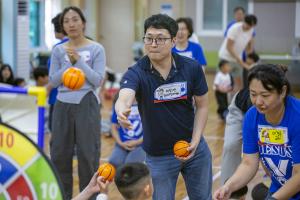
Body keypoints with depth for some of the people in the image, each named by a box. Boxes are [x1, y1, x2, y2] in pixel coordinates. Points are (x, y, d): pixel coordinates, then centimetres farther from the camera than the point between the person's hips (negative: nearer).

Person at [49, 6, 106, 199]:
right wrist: (69, 63, -11)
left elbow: (98, 80, -9)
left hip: (87, 105, -3)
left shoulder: (96, 49, -4)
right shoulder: (58, 50, 4)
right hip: (63, 105, 3)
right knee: (60, 152, 7)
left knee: (87, 152, 0)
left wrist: (79, 60, -15)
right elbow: (53, 81, 2)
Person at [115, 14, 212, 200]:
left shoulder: (192, 68, -12)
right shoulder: (136, 73, -19)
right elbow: (124, 98, -39)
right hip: (158, 156, -2)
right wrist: (122, 111, -63)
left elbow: (202, 105, -1)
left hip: (193, 148, 3)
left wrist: (194, 142, -11)